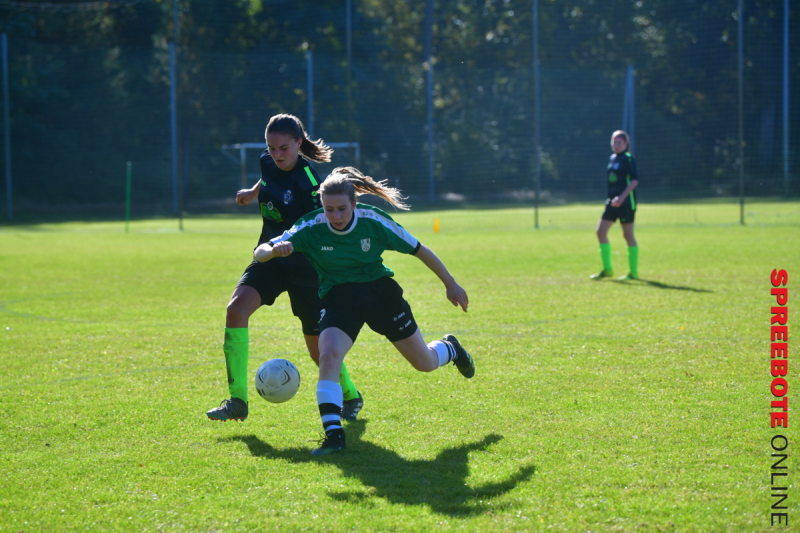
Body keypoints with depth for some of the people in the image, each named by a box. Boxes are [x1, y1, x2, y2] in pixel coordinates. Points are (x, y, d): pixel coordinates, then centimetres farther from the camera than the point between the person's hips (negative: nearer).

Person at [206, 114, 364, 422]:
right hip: (270, 261, 6)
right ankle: (237, 401, -17)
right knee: (236, 309, -21)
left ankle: (351, 397, 34)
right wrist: (252, 192, 38)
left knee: (318, 348, 3)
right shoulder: (268, 163, -2)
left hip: (304, 267, -6)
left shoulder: (308, 181, -21)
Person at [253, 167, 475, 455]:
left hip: (380, 291, 1)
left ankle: (450, 349, 49)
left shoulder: (373, 221, -19)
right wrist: (273, 250, -45)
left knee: (425, 363, 10)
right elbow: (260, 252, -20)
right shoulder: (311, 228, -19)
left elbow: (419, 250, -5)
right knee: (328, 355, -30)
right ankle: (333, 434, -24)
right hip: (338, 298, 0)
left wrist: (450, 284, 2)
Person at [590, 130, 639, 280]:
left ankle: (633, 272, 7)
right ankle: (607, 269, 6)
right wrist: (611, 198, 18)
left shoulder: (628, 159, -8)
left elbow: (634, 180, -16)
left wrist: (622, 197, -23)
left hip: (626, 202, -8)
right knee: (601, 231, 0)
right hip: (612, 201, 8)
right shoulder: (612, 159, 14)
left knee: (628, 235, -2)